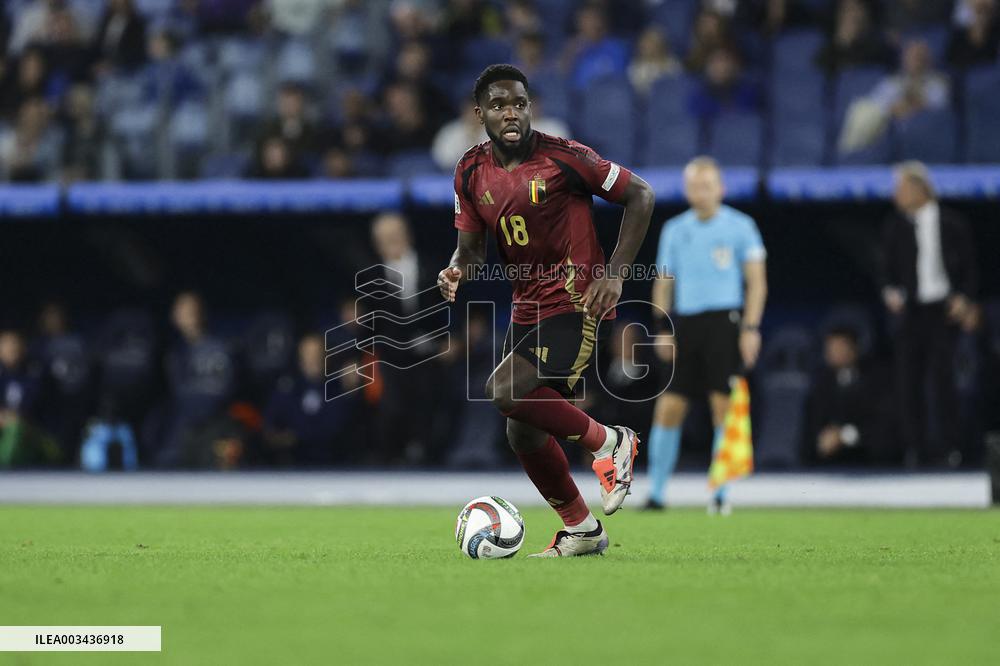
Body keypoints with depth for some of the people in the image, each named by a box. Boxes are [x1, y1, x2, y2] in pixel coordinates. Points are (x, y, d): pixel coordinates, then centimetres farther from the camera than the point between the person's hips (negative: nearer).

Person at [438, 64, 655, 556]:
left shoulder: (563, 157, -13)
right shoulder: (471, 173, 3)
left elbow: (640, 196, -6)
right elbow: (471, 247, 9)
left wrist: (614, 273, -12)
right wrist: (456, 272, -15)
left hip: (579, 303, -7)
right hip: (528, 308, 7)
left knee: (505, 391, -24)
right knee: (523, 434, 7)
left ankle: (608, 443, -6)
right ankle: (581, 530, 24)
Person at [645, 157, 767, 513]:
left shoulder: (740, 226, 1)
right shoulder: (674, 230, 11)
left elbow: (756, 281, 1)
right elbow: (664, 282, 14)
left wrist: (751, 328, -8)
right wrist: (662, 328, 4)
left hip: (725, 320, -3)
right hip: (685, 323, 3)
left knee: (724, 406, -6)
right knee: (668, 407, -2)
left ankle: (721, 493, 2)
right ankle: (656, 493, 5)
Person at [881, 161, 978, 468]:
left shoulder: (951, 224, 1)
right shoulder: (895, 227, 8)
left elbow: (969, 267, 5)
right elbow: (889, 270, 13)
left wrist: (964, 297, -10)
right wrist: (890, 291, -7)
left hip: (943, 312, -3)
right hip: (909, 313, 3)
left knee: (943, 376, -7)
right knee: (907, 382, -2)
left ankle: (945, 448, 2)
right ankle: (916, 450, 5)